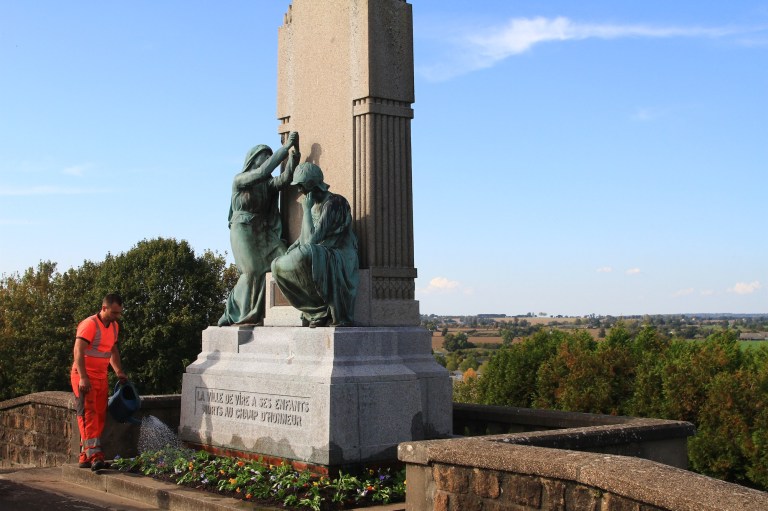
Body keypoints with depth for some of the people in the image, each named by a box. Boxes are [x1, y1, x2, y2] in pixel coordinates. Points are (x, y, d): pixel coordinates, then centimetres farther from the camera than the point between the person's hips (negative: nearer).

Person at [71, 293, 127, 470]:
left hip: (101, 377, 9)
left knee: (99, 417, 7)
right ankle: (94, 456, -22)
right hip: (84, 378, -8)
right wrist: (83, 378, -31)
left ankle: (85, 457, 13)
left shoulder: (114, 326, 11)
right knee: (88, 415, -14)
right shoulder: (90, 324, -15)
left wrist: (119, 372, 11)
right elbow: (78, 352, -23)